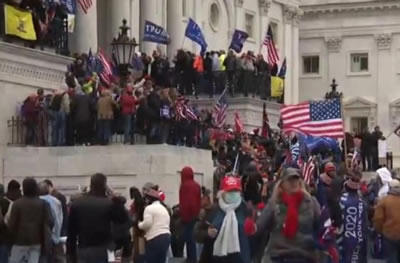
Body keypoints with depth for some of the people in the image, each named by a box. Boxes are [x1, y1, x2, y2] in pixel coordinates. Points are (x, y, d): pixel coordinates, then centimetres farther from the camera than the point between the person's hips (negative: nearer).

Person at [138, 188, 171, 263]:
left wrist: (140, 224, 5)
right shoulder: (164, 208, 24)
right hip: (166, 236, 8)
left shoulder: (149, 208, -4)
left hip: (155, 238, -8)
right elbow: (166, 224, 18)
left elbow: (147, 224, -15)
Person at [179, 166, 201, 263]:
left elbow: (184, 202, -18)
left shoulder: (185, 186, -15)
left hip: (187, 214, -8)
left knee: (188, 235, -5)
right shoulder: (196, 185, 9)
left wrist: (182, 214, -13)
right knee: (191, 235, 14)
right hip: (195, 214, 8)